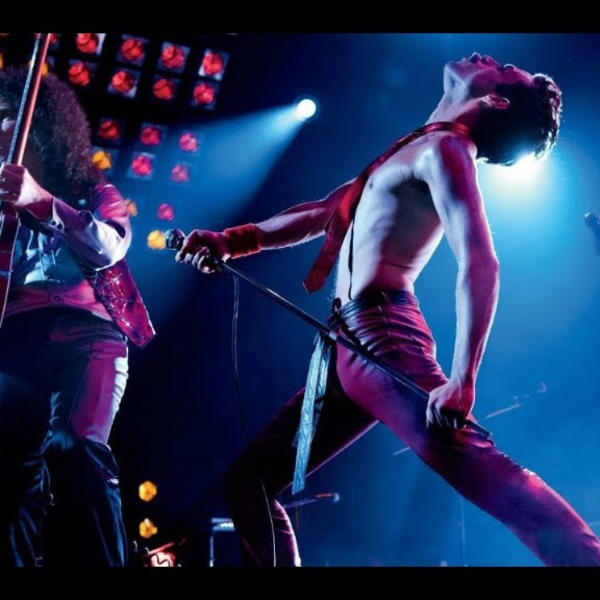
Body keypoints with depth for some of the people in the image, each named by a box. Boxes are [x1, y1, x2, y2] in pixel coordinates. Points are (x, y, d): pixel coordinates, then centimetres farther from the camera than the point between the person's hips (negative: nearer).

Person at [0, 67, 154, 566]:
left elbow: (109, 249, -6)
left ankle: (97, 562, -24)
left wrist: (41, 202, -20)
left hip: (84, 335, -3)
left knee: (75, 451, -27)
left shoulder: (94, 193, 17)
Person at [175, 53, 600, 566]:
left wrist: (462, 382, -28)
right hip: (346, 346, 10)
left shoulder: (443, 149, -4)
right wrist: (232, 240, 17)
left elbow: (480, 263, -18)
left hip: (379, 337, -10)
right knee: (250, 482, 12)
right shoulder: (417, 151, 25)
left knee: (486, 473, -23)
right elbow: (325, 213, 30)